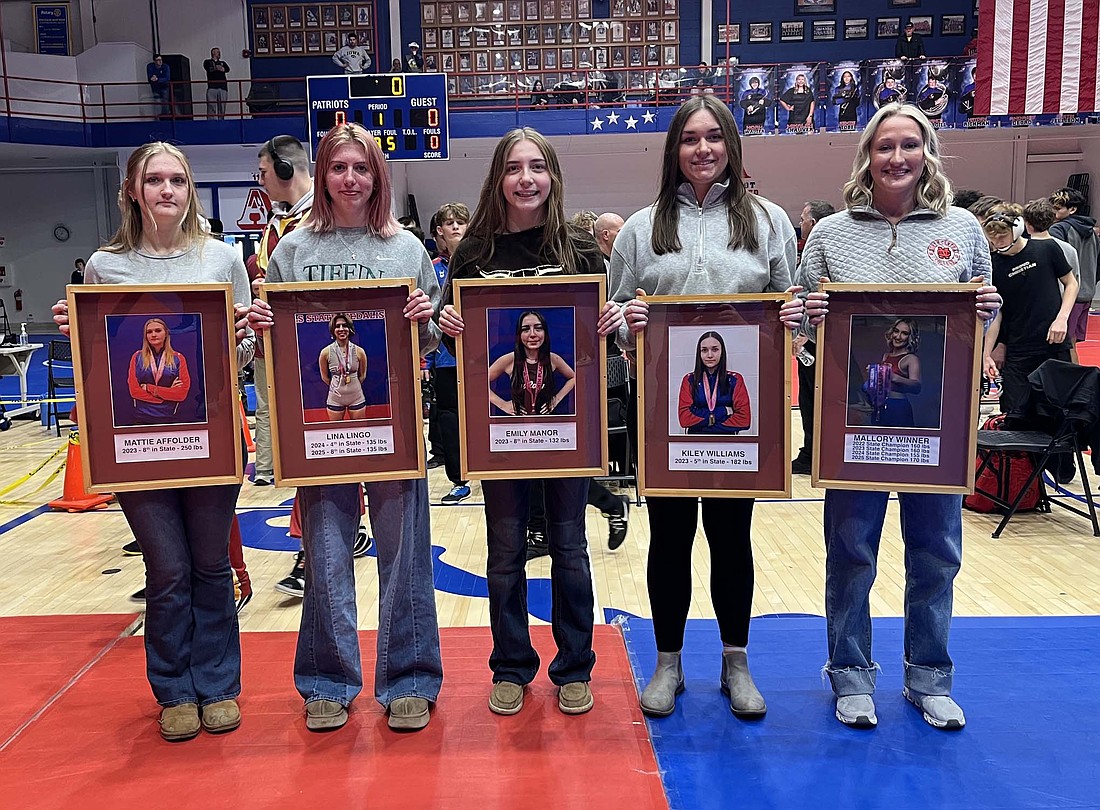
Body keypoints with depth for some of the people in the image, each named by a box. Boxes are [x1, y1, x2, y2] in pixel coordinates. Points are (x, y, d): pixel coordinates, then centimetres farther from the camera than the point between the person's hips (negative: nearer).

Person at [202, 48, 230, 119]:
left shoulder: (222, 63, 27)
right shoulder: (207, 62, 17)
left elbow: (227, 69, 6)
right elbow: (208, 68, -4)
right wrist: (217, 68, 2)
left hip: (222, 87, 3)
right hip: (212, 86, -3)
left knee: (222, 108, -2)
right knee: (211, 108, -13)